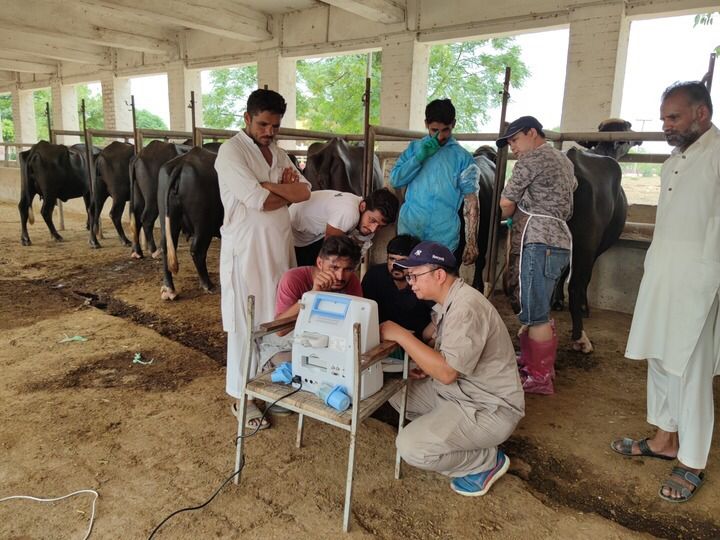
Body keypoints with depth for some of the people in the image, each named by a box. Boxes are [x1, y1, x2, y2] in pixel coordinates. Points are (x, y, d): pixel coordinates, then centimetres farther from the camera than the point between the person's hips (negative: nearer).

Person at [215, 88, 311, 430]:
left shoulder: (277, 152, 13)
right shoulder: (231, 151, -10)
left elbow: (305, 191, 1)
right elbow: (259, 202, -22)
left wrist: (266, 185, -14)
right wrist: (287, 190, -5)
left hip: (279, 247, 7)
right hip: (246, 249, -7)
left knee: (278, 318, 13)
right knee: (247, 322, 2)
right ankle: (242, 395, 17)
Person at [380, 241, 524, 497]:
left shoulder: (467, 307, -26)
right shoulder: (448, 301, 6)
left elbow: (447, 372, -31)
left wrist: (401, 335, -26)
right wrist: (428, 367, -1)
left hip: (489, 408, -10)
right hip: (458, 390, 10)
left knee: (411, 447, -21)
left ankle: (487, 460, 0)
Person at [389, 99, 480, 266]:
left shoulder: (462, 157, 1)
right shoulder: (414, 148, 9)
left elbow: (471, 200, -1)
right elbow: (395, 181, 2)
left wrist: (471, 242, -7)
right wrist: (419, 157, -11)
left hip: (444, 241, -2)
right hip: (408, 234, 2)